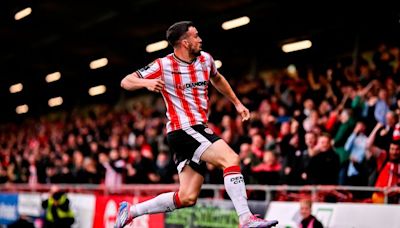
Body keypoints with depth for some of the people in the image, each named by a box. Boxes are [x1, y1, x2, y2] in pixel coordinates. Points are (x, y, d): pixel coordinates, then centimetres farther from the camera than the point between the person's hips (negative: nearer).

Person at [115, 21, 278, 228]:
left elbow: (217, 79, 32)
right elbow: (126, 82, -5)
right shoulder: (163, 65, -7)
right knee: (231, 159, -23)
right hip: (183, 129, -7)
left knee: (187, 197, 4)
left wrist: (237, 103, 30)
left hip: (199, 129, 7)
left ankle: (131, 211, 17)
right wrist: (147, 82, -25)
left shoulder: (205, 59, 10)